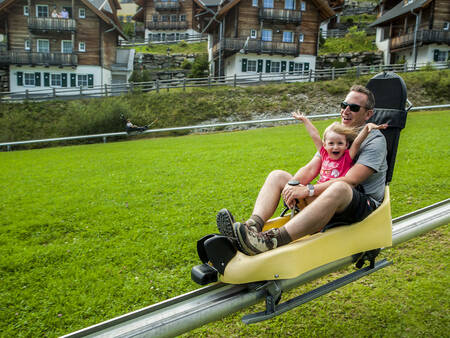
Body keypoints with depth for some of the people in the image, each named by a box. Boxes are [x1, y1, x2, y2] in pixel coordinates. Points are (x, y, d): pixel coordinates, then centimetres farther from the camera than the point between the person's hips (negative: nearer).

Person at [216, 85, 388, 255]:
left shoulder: (375, 140, -6)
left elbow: (350, 181, -20)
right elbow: (311, 168, 5)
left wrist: (308, 190, -28)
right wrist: (292, 185, -17)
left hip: (365, 204, -7)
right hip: (328, 198, 7)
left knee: (339, 188, -42)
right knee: (277, 175, -3)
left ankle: (270, 241, -54)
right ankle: (253, 226, -31)